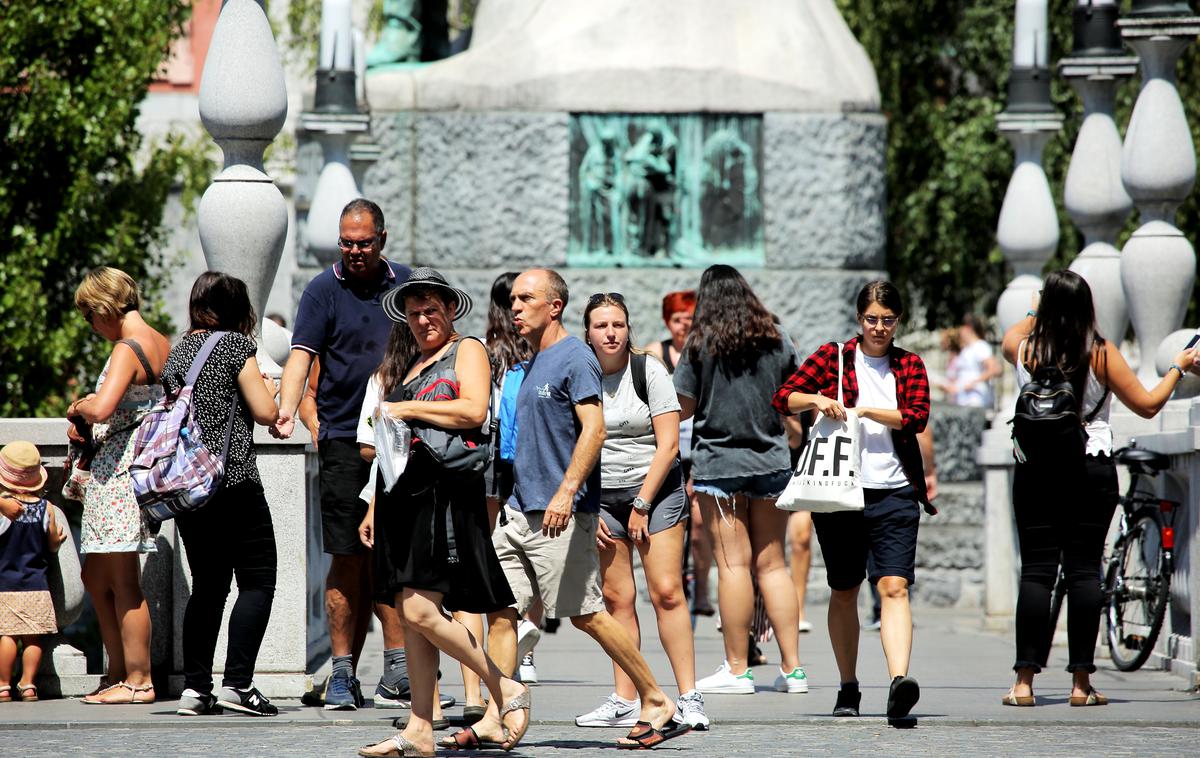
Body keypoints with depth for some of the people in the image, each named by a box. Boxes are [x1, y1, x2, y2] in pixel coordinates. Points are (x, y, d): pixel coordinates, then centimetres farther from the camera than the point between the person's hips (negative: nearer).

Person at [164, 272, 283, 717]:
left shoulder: (177, 352, 13)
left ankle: (195, 687, 5)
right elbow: (265, 413, -8)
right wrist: (267, 388, 14)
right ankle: (238, 682, -14)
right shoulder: (235, 345, -5)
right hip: (234, 480, -7)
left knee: (207, 584, 12)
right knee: (257, 580, -3)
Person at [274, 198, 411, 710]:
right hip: (343, 441, -2)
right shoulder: (324, 290, 1)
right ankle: (342, 674, 3)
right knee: (347, 559, -2)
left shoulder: (406, 284, 11)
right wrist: (286, 410, -26)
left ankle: (398, 670, 4)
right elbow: (301, 354, -10)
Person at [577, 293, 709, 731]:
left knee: (666, 591, -11)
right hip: (601, 497, 3)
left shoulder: (649, 371, -5)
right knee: (617, 597, -1)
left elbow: (668, 444, -7)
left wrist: (642, 505, -10)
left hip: (656, 488, -3)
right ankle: (624, 702, 2)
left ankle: (689, 698, -12)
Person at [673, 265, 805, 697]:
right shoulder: (776, 340, 4)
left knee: (734, 564, -2)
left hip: (718, 463, -3)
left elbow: (683, 407, -4)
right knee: (772, 563, 8)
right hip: (771, 462, 3)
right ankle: (792, 667, 6)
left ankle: (737, 669, -1)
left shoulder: (701, 344, -6)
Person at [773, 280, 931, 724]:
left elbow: (917, 416, -5)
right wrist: (816, 400, -18)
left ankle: (899, 680, -28)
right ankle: (848, 688, 21)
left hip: (894, 493, -1)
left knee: (894, 586, -15)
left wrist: (864, 410, -12)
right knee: (844, 591, 9)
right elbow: (784, 398, 1)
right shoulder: (833, 358, 6)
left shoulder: (909, 366, 10)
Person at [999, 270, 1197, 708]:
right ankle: (1081, 682, 1)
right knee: (1084, 570, 2)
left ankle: (1025, 682, -3)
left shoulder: (1024, 348, 0)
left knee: (1037, 571, 1)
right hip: (1092, 469, -1)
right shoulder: (1101, 354, -6)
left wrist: (1048, 310, 39)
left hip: (1035, 470, 1)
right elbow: (1147, 405, 2)